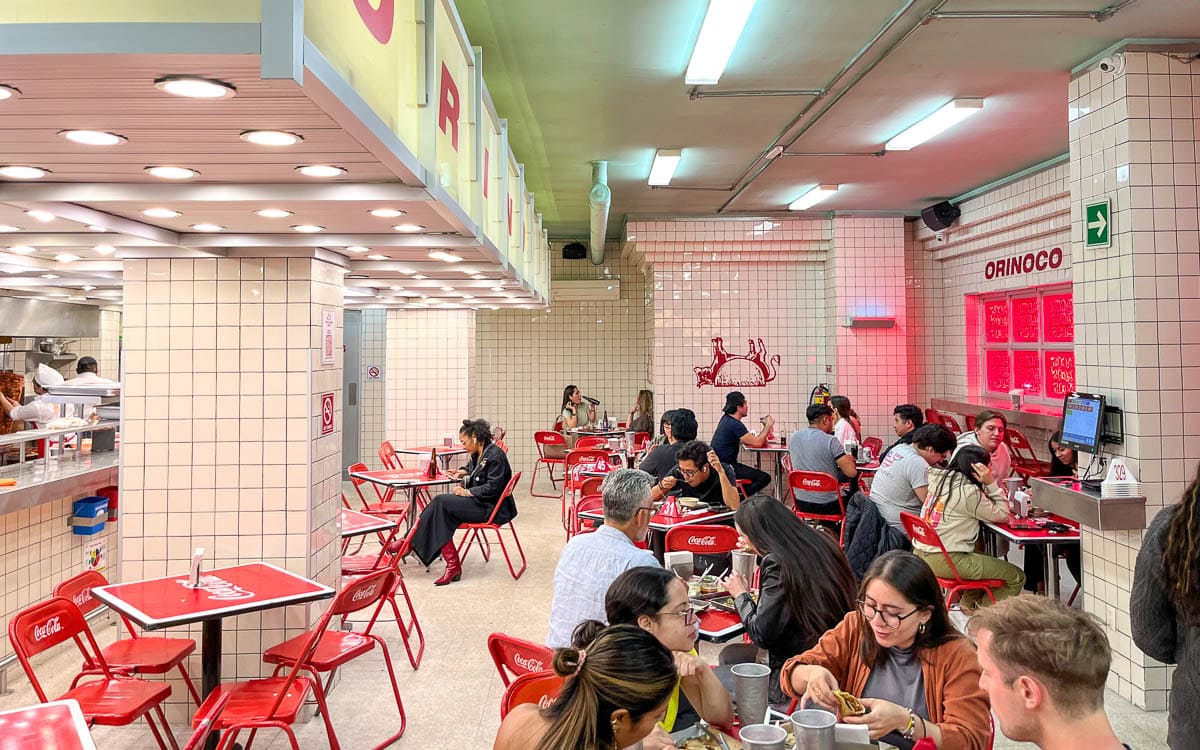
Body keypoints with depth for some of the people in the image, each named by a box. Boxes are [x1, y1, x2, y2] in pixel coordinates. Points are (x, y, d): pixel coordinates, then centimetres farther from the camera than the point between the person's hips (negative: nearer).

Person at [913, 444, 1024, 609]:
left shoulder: (939, 479, 7)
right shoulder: (968, 492, -17)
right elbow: (1002, 515, -6)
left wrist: (988, 485, 9)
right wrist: (991, 483, -7)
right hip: (944, 561, -9)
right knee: (1017, 577, 2)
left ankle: (968, 601, 26)